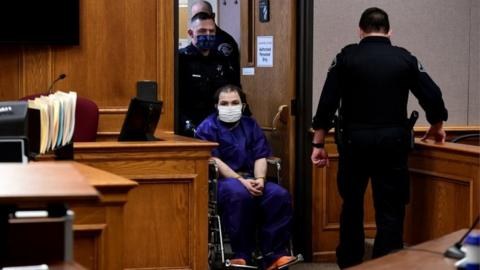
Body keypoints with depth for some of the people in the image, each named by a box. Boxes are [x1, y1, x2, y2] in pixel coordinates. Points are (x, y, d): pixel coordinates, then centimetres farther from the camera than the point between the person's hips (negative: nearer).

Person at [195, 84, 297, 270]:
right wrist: (240, 180, -21)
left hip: (250, 179, 5)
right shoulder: (208, 127, 2)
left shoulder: (250, 125, 18)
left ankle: (274, 254, -25)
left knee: (280, 195, -25)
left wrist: (260, 180, -13)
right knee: (240, 194, -39)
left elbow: (260, 157, 8)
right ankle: (241, 255, -30)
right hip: (220, 180, -5)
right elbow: (214, 161, -10)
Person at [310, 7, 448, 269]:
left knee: (352, 205, 18)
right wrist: (436, 127, 21)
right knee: (390, 211, 4)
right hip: (392, 142, 0)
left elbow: (327, 102, -4)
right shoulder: (405, 59, 2)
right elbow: (433, 97, 2)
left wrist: (318, 144, 1)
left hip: (354, 141, 0)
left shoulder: (346, 57, 0)